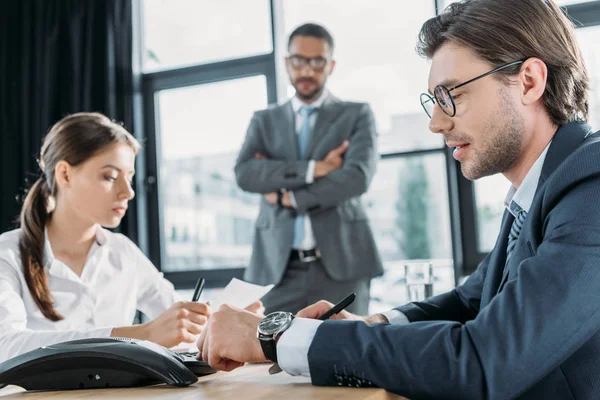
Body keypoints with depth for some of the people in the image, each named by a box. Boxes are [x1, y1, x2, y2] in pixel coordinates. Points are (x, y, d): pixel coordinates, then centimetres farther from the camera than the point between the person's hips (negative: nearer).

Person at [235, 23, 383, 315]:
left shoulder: (356, 115, 9)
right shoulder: (264, 121, 15)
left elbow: (358, 177, -8)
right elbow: (244, 173, -4)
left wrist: (288, 197, -6)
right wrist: (314, 168, -13)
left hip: (340, 263, -1)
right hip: (277, 267, 2)